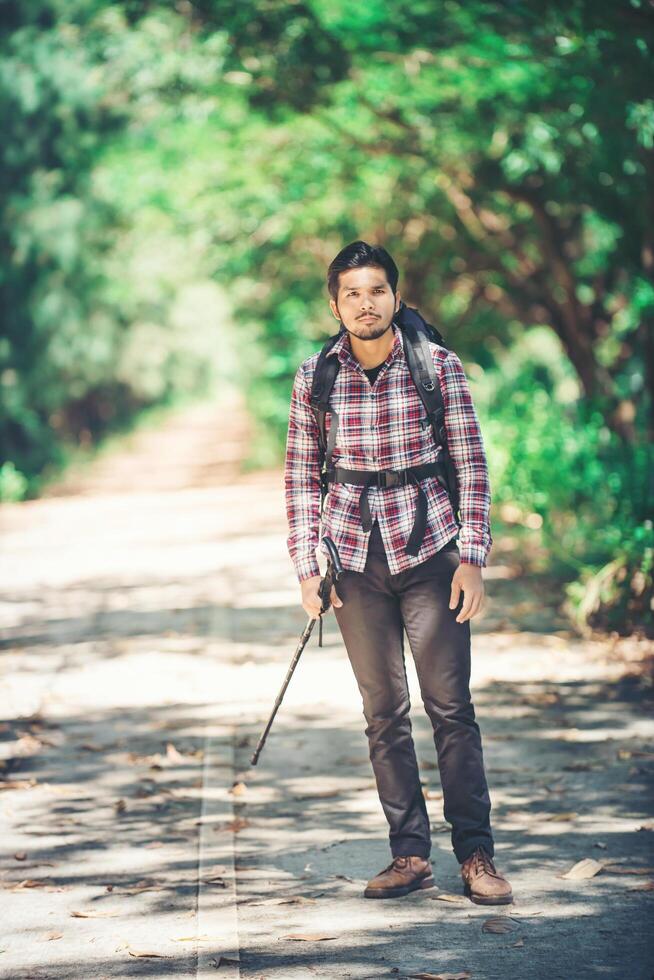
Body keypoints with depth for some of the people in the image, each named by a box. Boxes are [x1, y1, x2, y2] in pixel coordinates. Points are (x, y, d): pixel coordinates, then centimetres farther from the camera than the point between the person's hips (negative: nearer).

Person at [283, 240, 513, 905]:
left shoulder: (438, 366, -2)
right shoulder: (313, 378, 2)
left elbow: (471, 462, -1)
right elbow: (301, 475, 8)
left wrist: (472, 557, -7)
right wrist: (306, 567, 2)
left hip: (430, 552, -2)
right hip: (356, 558, 2)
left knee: (450, 706, -3)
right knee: (383, 712, 5)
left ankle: (476, 855, 2)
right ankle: (410, 854, 12)